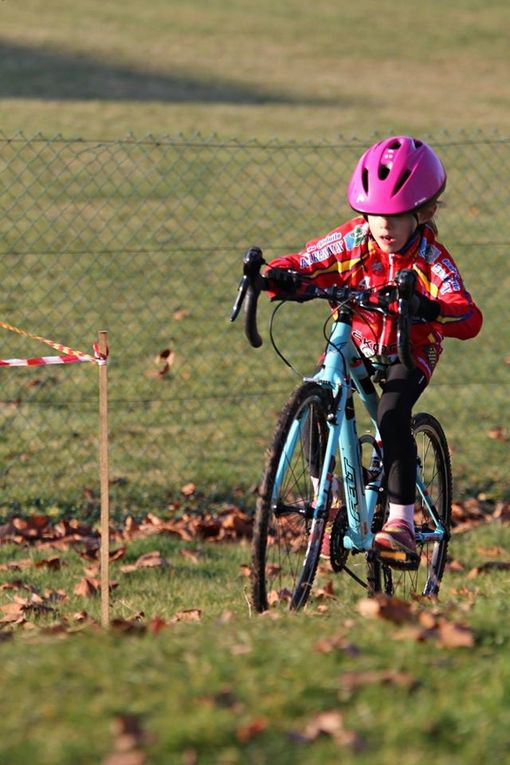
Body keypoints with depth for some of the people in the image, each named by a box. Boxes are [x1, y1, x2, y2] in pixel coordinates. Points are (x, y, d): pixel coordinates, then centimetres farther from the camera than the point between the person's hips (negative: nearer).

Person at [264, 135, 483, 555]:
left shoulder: (431, 259, -26)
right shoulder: (354, 240, -18)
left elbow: (469, 319, -38)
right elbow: (305, 264, -14)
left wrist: (429, 309, -60)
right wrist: (280, 276, -39)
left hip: (410, 351, -3)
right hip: (356, 342, 3)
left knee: (392, 414, -29)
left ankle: (402, 521, -19)